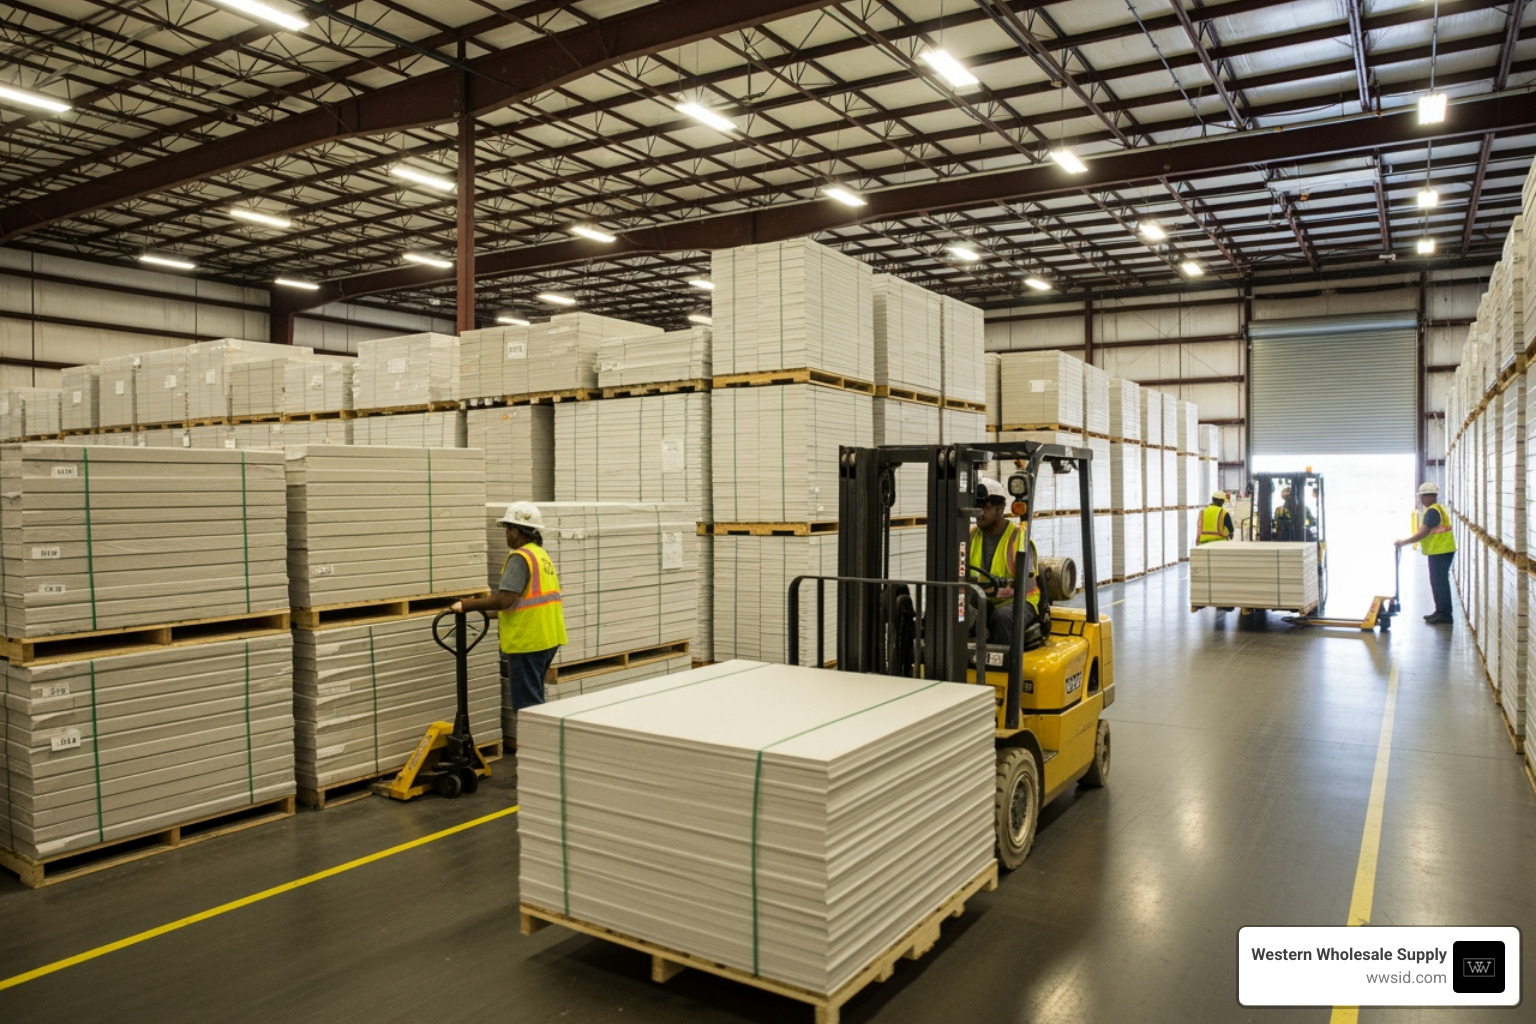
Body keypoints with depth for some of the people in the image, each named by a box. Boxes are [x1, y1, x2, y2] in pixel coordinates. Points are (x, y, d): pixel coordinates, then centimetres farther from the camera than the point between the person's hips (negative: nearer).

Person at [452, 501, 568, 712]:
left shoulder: (520, 557, -14)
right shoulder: (542, 555, 15)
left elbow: (503, 600, -23)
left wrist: (468, 604, -14)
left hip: (528, 642, -10)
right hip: (547, 638, 10)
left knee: (526, 705, -3)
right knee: (534, 700, 18)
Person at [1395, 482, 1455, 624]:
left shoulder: (1432, 511, -17)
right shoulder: (1437, 508, 17)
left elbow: (1423, 533, -21)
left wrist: (1404, 542, -15)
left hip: (1440, 552, -11)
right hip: (1439, 551, 11)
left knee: (1440, 583, -6)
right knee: (1437, 582, 16)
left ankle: (1445, 615, -3)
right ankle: (1440, 611, 22)